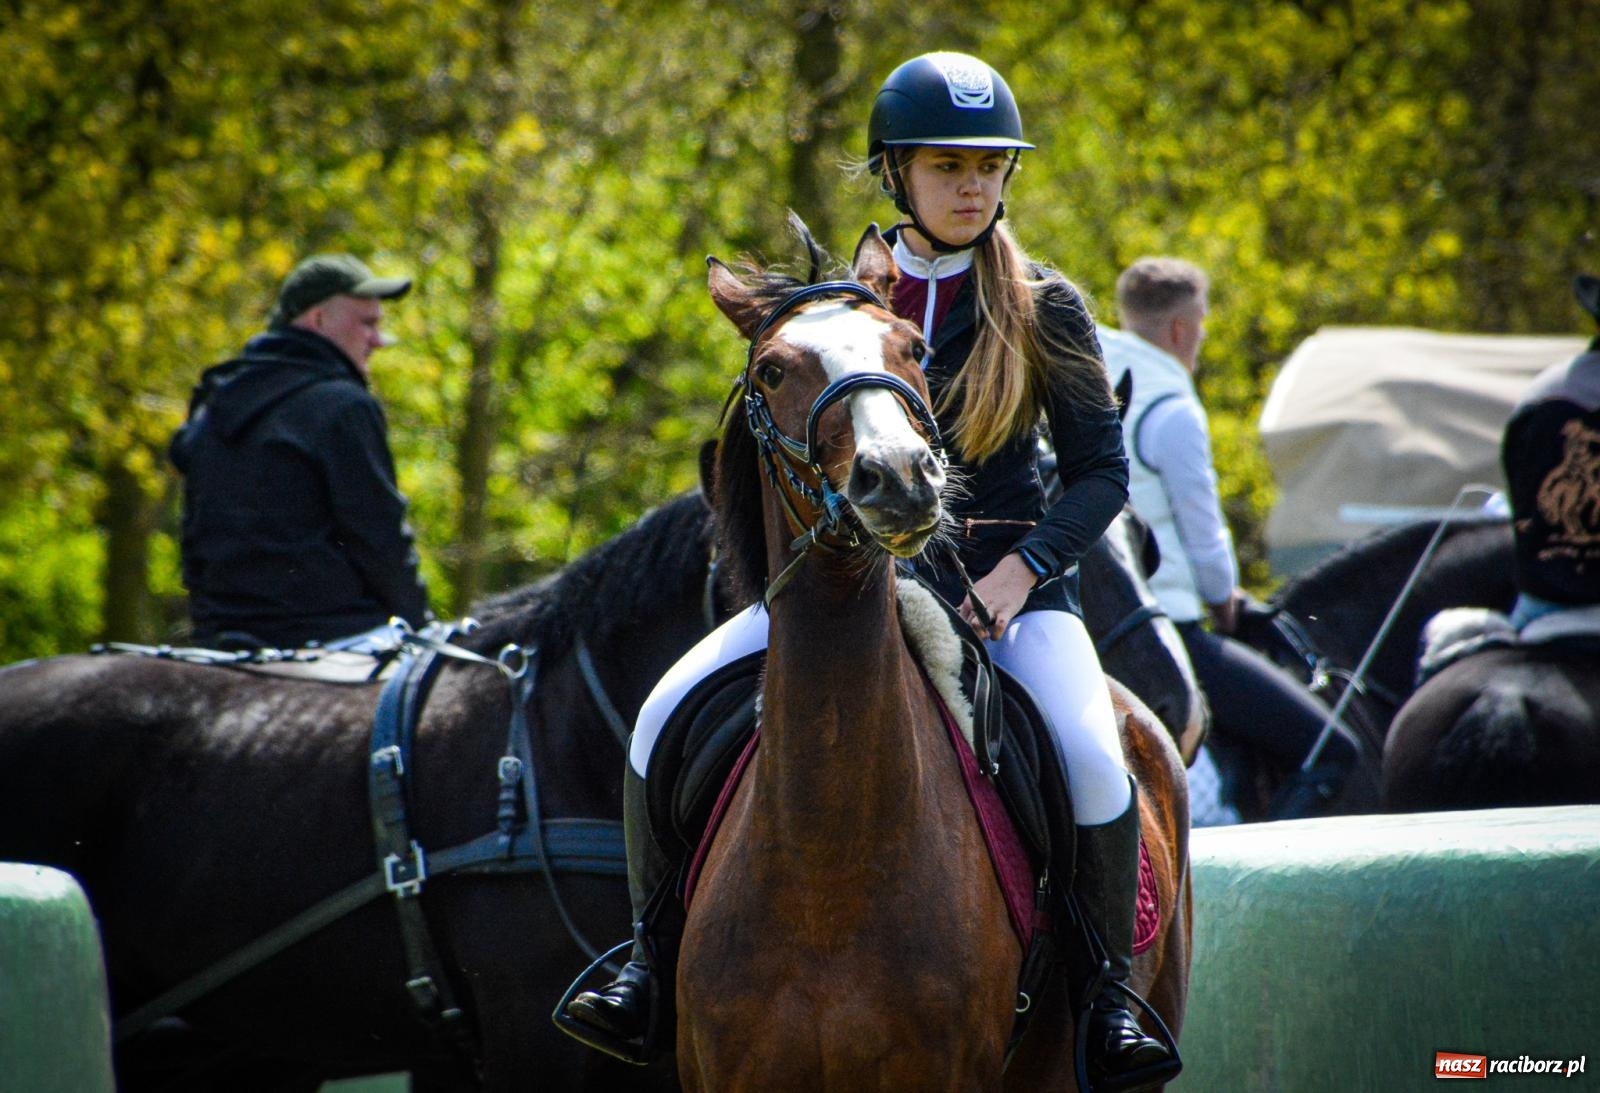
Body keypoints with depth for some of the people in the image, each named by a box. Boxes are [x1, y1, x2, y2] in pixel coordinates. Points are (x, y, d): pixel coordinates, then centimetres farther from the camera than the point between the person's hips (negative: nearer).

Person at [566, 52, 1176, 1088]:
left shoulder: (1046, 310, -1)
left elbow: (1102, 471, -1)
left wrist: (1020, 571, -16)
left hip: (1008, 581, -3)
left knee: (1091, 754, -31)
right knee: (667, 716, -16)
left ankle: (1106, 991, -10)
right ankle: (657, 959, 1)